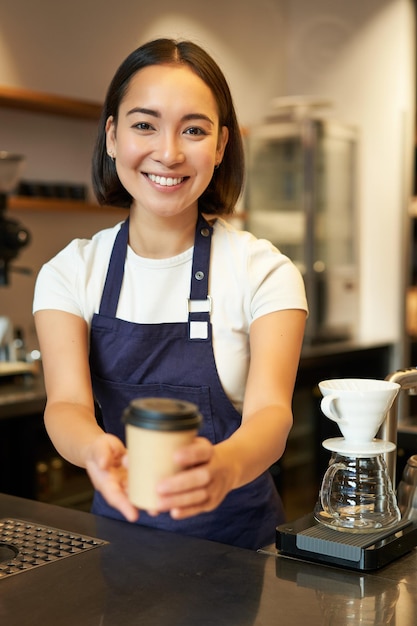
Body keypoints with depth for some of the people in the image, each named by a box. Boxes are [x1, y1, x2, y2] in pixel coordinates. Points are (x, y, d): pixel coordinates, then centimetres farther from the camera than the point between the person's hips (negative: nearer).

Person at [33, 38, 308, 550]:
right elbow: (66, 404, -14)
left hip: (235, 534, -1)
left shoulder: (264, 272, -7)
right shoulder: (70, 273, 0)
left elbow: (270, 410, -20)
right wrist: (97, 449, -38)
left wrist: (225, 464, -43)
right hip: (118, 532, 2)